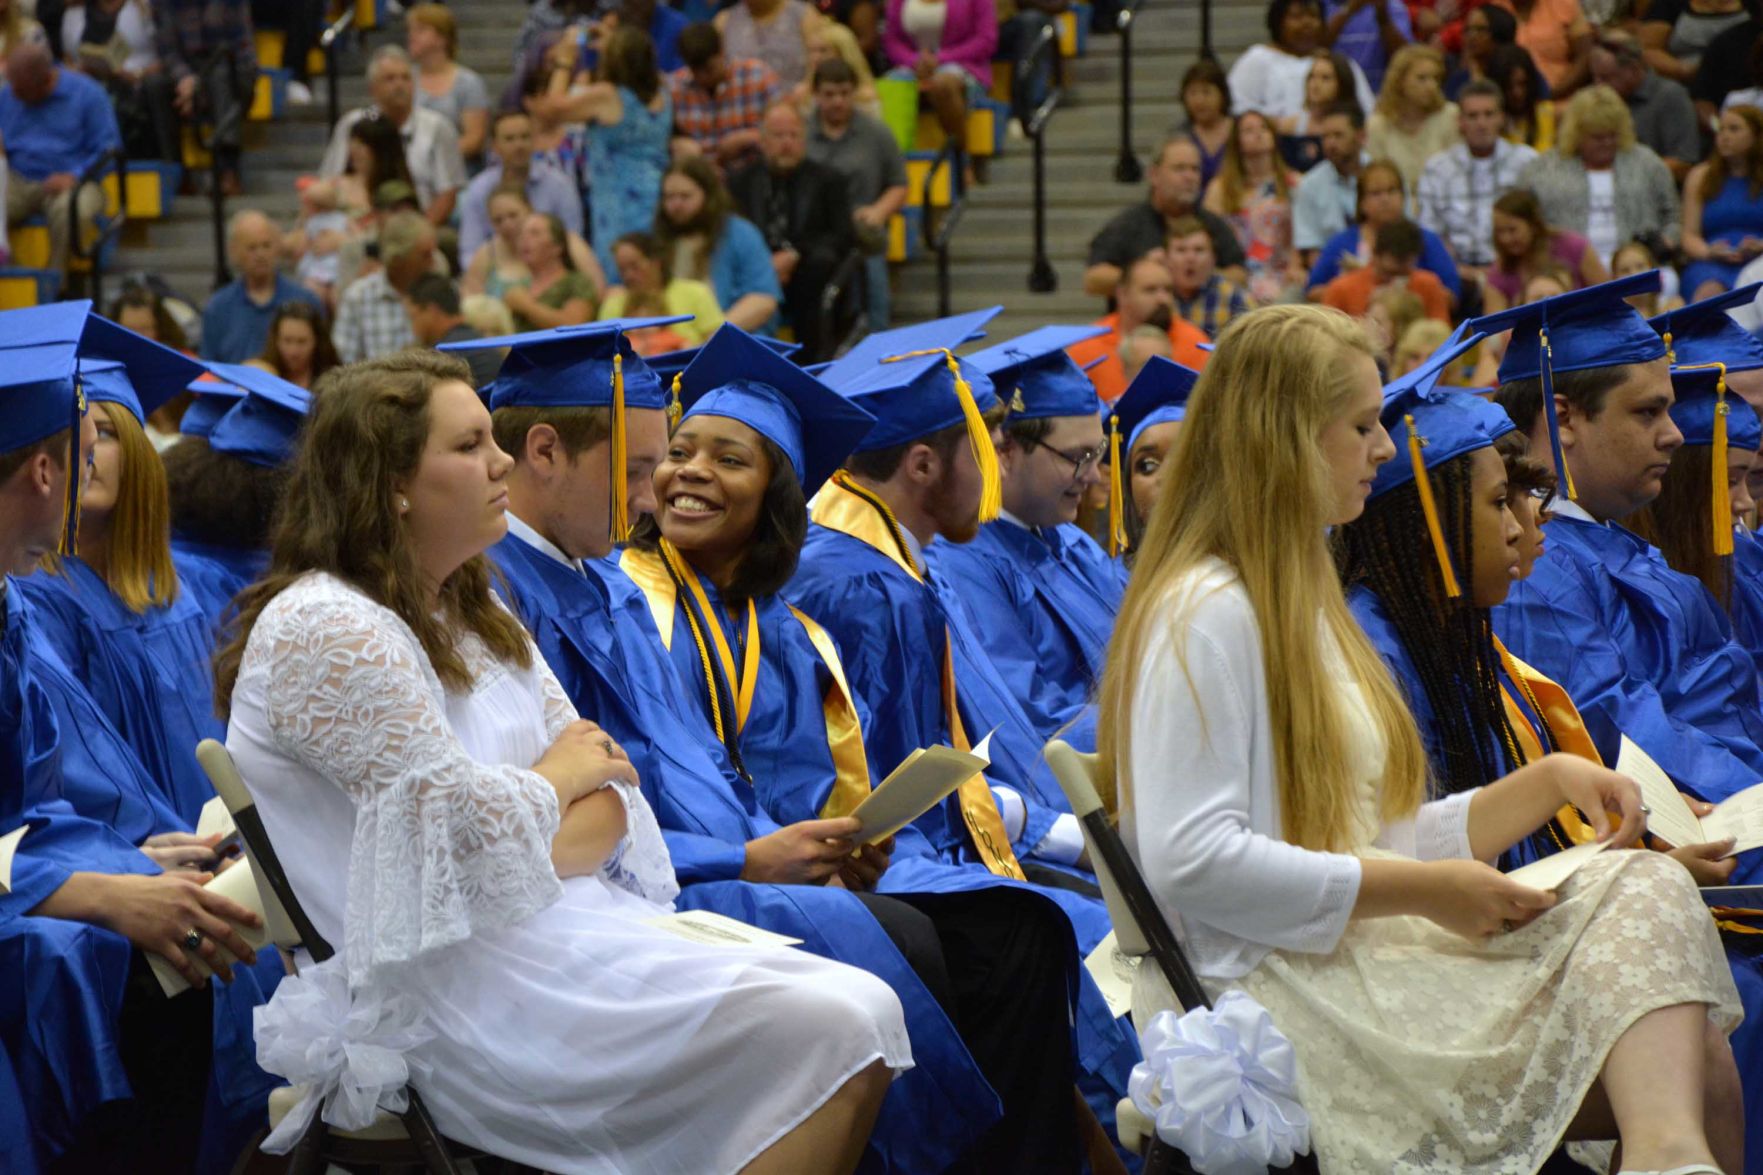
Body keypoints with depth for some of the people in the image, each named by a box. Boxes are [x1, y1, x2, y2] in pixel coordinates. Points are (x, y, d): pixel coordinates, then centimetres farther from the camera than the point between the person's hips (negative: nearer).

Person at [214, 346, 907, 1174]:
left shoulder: (473, 617, 16)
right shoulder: (320, 629, -12)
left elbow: (609, 801, 10)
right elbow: (475, 831, -16)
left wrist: (525, 845, -12)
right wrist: (559, 777, 4)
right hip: (457, 979, -9)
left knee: (867, 1013, -9)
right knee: (836, 1035, -19)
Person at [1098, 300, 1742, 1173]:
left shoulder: (1303, 605, 25)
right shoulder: (1204, 615, -8)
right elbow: (1189, 861, -19)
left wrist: (1549, 781, 11)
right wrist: (1426, 892, -16)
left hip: (1364, 961, 9)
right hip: (1277, 992, -9)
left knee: (1644, 886, -15)